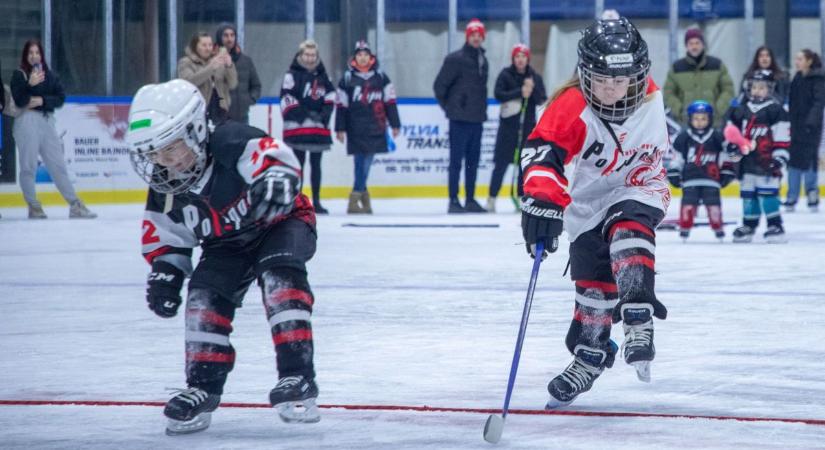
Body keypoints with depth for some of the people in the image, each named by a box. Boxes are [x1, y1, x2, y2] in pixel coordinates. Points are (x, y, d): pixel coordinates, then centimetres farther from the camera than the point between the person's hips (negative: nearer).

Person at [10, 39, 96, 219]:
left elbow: (61, 97, 4)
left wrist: (42, 100, -10)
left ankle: (74, 204, 5)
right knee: (29, 165, -1)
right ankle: (33, 206, 8)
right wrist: (30, 84, -24)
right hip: (27, 121, -4)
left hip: (47, 120, 4)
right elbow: (18, 99, -11)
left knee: (58, 163, 5)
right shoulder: (19, 75, 1)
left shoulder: (50, 75, 12)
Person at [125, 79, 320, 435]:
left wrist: (275, 183, -59)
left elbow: (280, 160, -39)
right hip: (227, 245, 6)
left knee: (280, 276, -31)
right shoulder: (165, 192, -9)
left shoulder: (233, 144, -32)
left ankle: (297, 378, -33)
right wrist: (164, 272, -9)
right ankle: (204, 386, -2)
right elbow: (166, 238, 5)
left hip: (280, 223, -6)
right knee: (204, 296, -14)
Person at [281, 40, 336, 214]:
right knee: (298, 163, -3)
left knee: (316, 164, 9)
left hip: (319, 128, 5)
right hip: (297, 128, -5)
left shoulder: (322, 75, 14)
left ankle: (316, 201, 14)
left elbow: (330, 94, 19)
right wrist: (304, 114, -18)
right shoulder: (293, 75, -4)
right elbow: (287, 99, -11)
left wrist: (326, 112, 0)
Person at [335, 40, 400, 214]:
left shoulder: (381, 77, 7)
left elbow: (390, 102, 10)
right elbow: (341, 105, 4)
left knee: (366, 163, 0)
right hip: (356, 131, -2)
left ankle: (357, 197, 4)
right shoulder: (347, 78, 3)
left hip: (375, 129, 2)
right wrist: (340, 129, 1)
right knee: (361, 162, -8)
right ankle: (361, 194, -6)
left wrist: (395, 124, 7)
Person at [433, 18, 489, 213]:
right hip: (460, 118, -7)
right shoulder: (455, 59, -9)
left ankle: (470, 200, 16)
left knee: (473, 161, 10)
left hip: (477, 119, 7)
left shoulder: (483, 61, 13)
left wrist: (481, 109, 14)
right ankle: (453, 201, -1)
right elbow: (439, 85, -7)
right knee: (457, 160, -4)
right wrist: (448, 106, 2)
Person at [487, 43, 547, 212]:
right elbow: (498, 94, -14)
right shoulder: (505, 75, -1)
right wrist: (519, 92, -22)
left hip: (528, 126, 3)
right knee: (501, 163, -6)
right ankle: (492, 198, -2)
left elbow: (542, 100, 0)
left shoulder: (535, 77, 6)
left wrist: (532, 89, -18)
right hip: (508, 125, -3)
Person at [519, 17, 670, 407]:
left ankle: (639, 324, -37)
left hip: (636, 188, 0)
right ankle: (590, 356, 18)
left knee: (628, 229, -31)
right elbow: (542, 151, -41)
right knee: (592, 276, 1)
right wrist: (542, 201, -55)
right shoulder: (570, 107, -28)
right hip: (588, 198, 0)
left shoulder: (650, 99, -14)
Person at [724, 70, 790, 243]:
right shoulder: (742, 111, 12)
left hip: (766, 162, -6)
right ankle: (749, 225, 22)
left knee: (768, 194, -12)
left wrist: (779, 159, -14)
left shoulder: (776, 111, -6)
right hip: (747, 162, 6)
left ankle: (775, 226, -8)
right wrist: (733, 147, 12)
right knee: (748, 194, 11)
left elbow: (782, 139, -9)